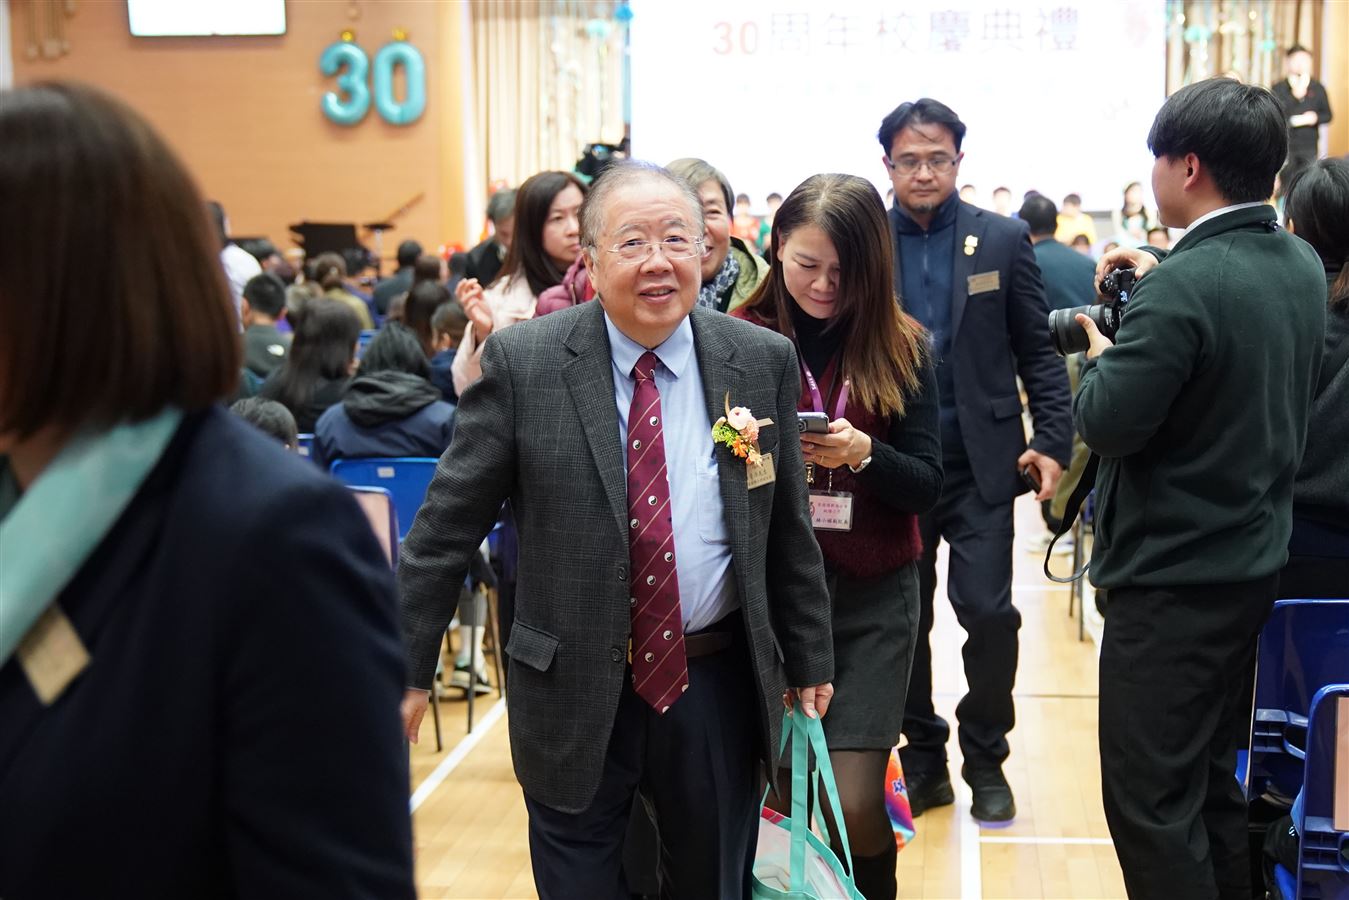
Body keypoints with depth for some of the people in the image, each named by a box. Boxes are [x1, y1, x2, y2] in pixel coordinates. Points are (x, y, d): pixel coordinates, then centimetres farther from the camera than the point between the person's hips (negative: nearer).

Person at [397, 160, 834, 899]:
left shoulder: (762, 362, -2)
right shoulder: (522, 362, -9)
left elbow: (789, 528, 7)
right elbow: (447, 524, -4)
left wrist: (808, 659, 13)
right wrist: (408, 667, -4)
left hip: (719, 689, 2)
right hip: (571, 696, -2)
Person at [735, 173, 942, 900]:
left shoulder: (901, 347, -1)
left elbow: (927, 486, -3)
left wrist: (864, 455, -22)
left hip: (871, 595, 0)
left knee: (854, 802, -6)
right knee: (780, 794, 5)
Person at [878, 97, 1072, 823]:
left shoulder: (1003, 240, 2)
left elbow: (1037, 351, 2)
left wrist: (1053, 441, -8)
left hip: (980, 461, -1)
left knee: (989, 612, -4)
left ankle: (985, 759, 16)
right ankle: (922, 758, 24)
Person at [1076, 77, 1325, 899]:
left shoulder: (1185, 285, -23)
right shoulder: (1303, 265, 4)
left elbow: (1106, 422, -21)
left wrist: (1101, 353, -3)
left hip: (1171, 578, -9)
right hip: (1254, 559, 9)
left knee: (1152, 802, 1)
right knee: (1215, 779, 21)